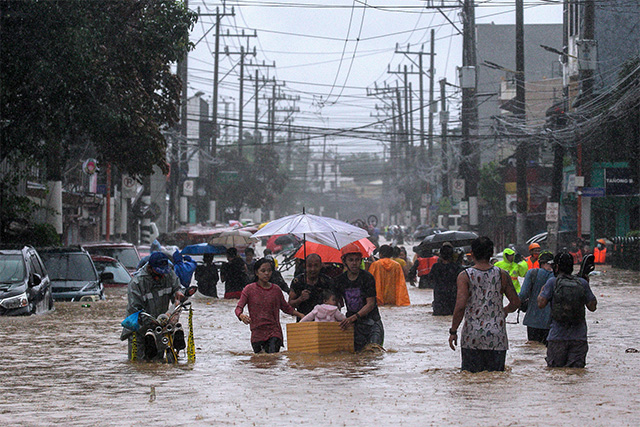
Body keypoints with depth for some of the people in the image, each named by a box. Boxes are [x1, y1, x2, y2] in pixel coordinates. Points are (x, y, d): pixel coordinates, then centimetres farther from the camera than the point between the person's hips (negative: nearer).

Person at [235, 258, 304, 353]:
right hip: (257, 332, 0)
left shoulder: (276, 290, 7)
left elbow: (285, 307, 19)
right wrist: (241, 316, -25)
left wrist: (300, 315, 6)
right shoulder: (249, 289, 1)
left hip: (274, 331, 0)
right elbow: (239, 308, -2)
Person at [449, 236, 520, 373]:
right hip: (497, 336, 2)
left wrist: (453, 331, -5)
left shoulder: (465, 276, -5)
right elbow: (515, 302, 6)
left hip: (472, 336, -1)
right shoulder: (502, 275, 1)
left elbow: (460, 306, -13)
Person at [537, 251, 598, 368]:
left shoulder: (553, 282, -2)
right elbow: (592, 306, 9)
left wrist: (542, 290, 15)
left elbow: (541, 304, -6)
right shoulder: (582, 283, 4)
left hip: (557, 337, -2)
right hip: (579, 337, 2)